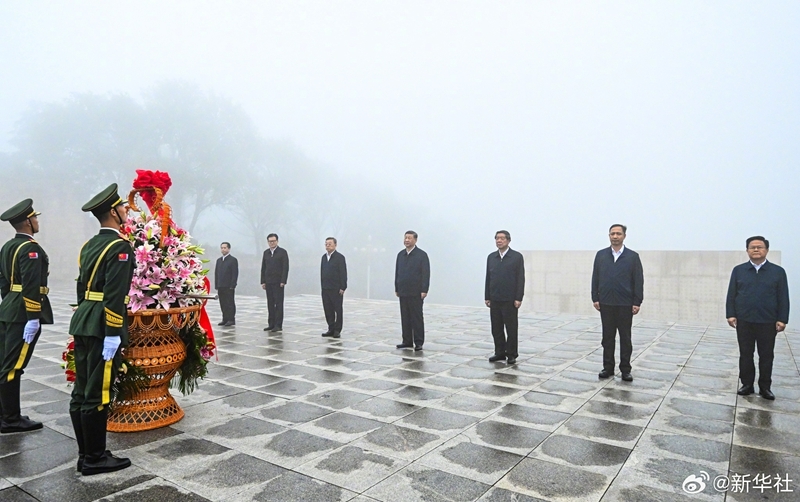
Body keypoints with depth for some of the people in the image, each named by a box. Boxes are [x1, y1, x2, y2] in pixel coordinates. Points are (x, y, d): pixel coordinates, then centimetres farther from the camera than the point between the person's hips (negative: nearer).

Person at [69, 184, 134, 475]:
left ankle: (85, 454, 23)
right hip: (102, 326, -9)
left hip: (83, 322, 9)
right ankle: (95, 459, 9)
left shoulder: (89, 245, 15)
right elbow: (115, 294, -21)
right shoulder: (119, 247, -13)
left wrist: (88, 318, 21)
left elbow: (82, 286, 17)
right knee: (97, 395, -1)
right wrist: (113, 334, -21)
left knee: (81, 392, 12)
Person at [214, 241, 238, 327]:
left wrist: (232, 286, -14)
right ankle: (225, 319, 12)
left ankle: (231, 320, 3)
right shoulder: (219, 260, 18)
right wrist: (216, 286, 10)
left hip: (229, 287, -6)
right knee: (223, 304, 6)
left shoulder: (233, 260, -2)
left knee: (230, 303, -3)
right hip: (220, 287, 6)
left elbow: (235, 274, -8)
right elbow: (216, 273, 17)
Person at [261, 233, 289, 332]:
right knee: (270, 304, 7)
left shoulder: (282, 252, -2)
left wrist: (283, 281, -14)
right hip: (268, 283, 5)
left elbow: (285, 267, -7)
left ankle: (278, 325, 0)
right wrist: (263, 281, 6)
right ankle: (271, 324, 12)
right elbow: (263, 268, 14)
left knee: (278, 304, -3)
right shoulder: (266, 253, 13)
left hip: (278, 282, -5)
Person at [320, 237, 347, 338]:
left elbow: (343, 273, -10)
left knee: (337, 310, 2)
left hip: (336, 289, -6)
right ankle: (331, 329, 18)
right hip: (325, 289, 6)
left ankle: (337, 330, 9)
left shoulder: (340, 257, -7)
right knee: (328, 310, 8)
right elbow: (322, 272, 13)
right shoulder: (324, 257, 12)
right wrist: (322, 285, 9)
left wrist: (342, 287, -15)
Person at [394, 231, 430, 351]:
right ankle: (407, 341, 17)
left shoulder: (422, 255, -5)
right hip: (403, 292, 5)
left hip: (416, 293, -5)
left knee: (417, 318, 1)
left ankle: (419, 343, 8)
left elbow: (426, 274, -9)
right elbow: (397, 272, 14)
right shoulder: (400, 254, 12)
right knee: (405, 318, 9)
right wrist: (396, 289, 10)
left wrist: (424, 290, -15)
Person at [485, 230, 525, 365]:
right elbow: (488, 278, 10)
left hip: (510, 300, -4)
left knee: (511, 328, 4)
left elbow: (521, 278, -7)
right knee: (496, 328, 9)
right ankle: (499, 352, 20)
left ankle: (512, 354, 14)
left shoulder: (517, 256, -4)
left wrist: (518, 298, -12)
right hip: (495, 300, 4)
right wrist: (487, 297, 7)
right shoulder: (491, 257, 9)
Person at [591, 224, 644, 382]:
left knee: (625, 338, 6)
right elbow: (595, 278, 5)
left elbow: (638, 281, -2)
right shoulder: (600, 255, 5)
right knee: (608, 337, 8)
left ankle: (625, 369, 15)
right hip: (606, 303, 2)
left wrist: (637, 302, -7)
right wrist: (595, 298, 0)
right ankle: (608, 367, 17)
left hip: (625, 304, -2)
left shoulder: (633, 256, 0)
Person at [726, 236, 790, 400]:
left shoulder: (778, 271, 2)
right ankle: (747, 384, 19)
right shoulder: (738, 270, 4)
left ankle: (765, 387, 20)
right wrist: (731, 314, -3)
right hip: (744, 321, 1)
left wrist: (782, 319, -5)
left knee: (766, 356, 8)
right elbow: (731, 295, 4)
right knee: (745, 355, 9)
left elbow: (783, 298, 1)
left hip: (768, 322, -1)